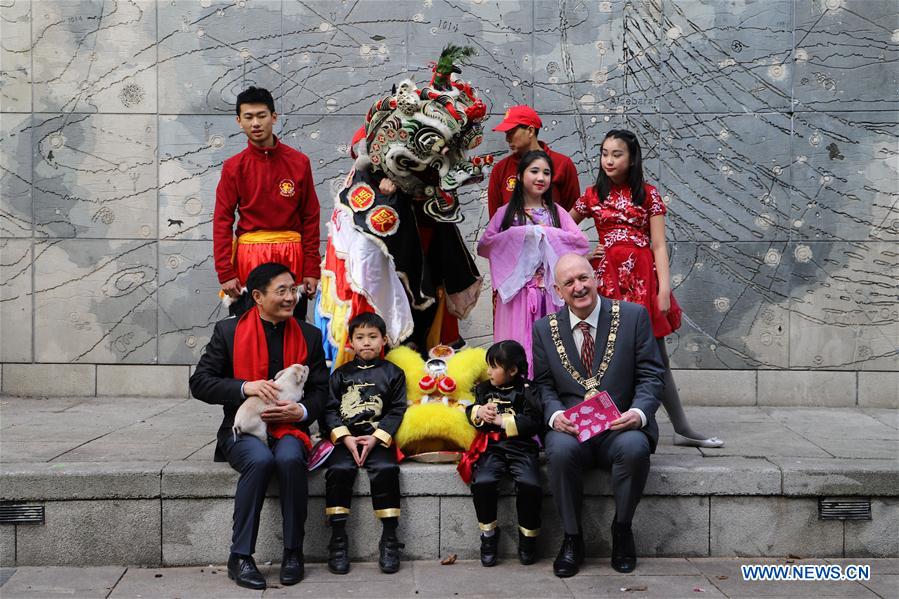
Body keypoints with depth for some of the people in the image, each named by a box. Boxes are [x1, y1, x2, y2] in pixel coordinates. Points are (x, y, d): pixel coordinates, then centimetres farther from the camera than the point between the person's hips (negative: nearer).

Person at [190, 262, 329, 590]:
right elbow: (199, 383, -2)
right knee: (260, 459, -34)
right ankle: (240, 557, -23)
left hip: (289, 428, 2)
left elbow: (319, 390, 11)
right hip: (243, 427, -1)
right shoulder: (228, 330, 2)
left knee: (290, 458, -33)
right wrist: (246, 387, -16)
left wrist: (300, 411, -12)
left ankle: (293, 552, -17)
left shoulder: (309, 335, 9)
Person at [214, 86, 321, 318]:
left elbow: (310, 217, 4)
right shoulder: (234, 167, 1)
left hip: (292, 257, 1)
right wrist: (225, 273, -8)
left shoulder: (299, 162, 2)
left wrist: (312, 270, -1)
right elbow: (222, 221, 0)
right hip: (249, 254, 0)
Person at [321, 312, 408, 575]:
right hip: (345, 438, 1)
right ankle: (338, 538, -19)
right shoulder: (341, 374, 13)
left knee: (386, 470, -28)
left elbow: (397, 410, 4)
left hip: (378, 438, -1)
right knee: (338, 471, -27)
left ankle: (389, 538, -19)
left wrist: (376, 438, -9)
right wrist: (345, 437, -9)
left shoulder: (393, 373, 11)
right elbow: (330, 409, 6)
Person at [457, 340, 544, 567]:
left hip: (520, 446, -2)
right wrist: (479, 412, -1)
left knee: (530, 485, -28)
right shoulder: (484, 389, 18)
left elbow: (534, 423, -7)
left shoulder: (526, 391, 3)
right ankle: (488, 533, -5)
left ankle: (528, 536, -3)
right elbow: (470, 411, 22)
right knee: (482, 482, -27)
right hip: (492, 447, 3)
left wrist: (502, 420, -9)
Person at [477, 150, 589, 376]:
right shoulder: (506, 212, 6)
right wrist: (515, 236, -10)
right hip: (516, 289, -1)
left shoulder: (556, 212, 9)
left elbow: (582, 242, -1)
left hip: (550, 290, 1)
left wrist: (546, 234, -9)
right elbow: (483, 246, 1)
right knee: (517, 341, -2)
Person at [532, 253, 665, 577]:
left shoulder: (633, 316, 3)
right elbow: (543, 384, 9)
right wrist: (555, 415, -13)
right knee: (561, 450, -34)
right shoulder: (545, 328, 9)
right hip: (570, 429, 1)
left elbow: (651, 374, 2)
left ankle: (622, 529, -7)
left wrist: (639, 412, -18)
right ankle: (572, 537, -10)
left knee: (635, 448, -35)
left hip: (620, 427, -1)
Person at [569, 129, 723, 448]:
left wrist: (664, 289, -8)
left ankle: (683, 429, 6)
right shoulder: (593, 195, 10)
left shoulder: (648, 194, 6)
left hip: (643, 277, -1)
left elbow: (659, 246, 1)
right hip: (607, 276, 1)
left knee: (655, 356, 0)